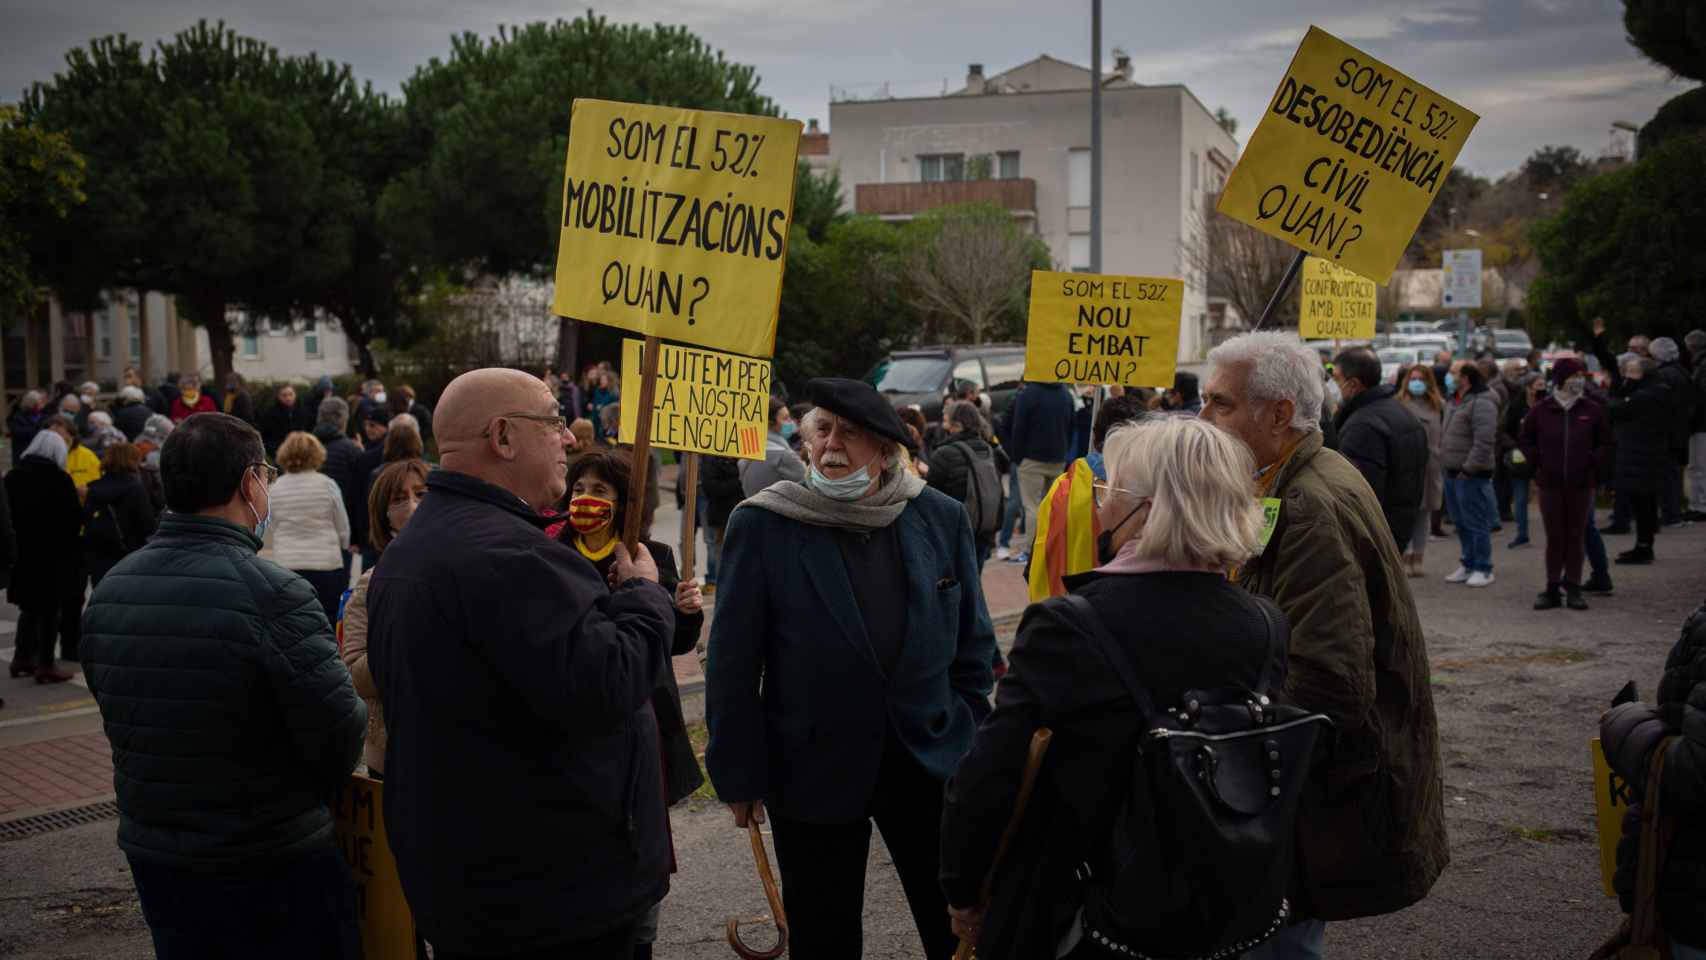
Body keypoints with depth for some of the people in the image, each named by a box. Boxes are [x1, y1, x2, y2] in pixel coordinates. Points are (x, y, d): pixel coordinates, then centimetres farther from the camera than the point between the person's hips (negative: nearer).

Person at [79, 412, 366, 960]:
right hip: (274, 864, -6)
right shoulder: (272, 593, -23)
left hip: (150, 853, 6)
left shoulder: (109, 590, -1)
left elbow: (116, 714, 8)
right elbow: (340, 734, -20)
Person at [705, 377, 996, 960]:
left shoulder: (940, 519, -2)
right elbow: (732, 665, -7)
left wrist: (973, 746, 6)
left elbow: (973, 643, 7)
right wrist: (740, 776, -7)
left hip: (930, 763, 2)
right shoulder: (762, 526, -11)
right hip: (813, 774, -2)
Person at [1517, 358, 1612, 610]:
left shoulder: (1591, 410, 1)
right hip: (1550, 484, 0)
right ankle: (1552, 589, 9)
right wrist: (1538, 461, 0)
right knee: (1554, 537, 4)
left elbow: (1606, 443, 10)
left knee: (1577, 537, 5)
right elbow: (1524, 440, 10)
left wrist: (1594, 463, -2)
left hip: (1581, 485, 0)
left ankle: (1573, 588, 11)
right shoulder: (1541, 410, -1)